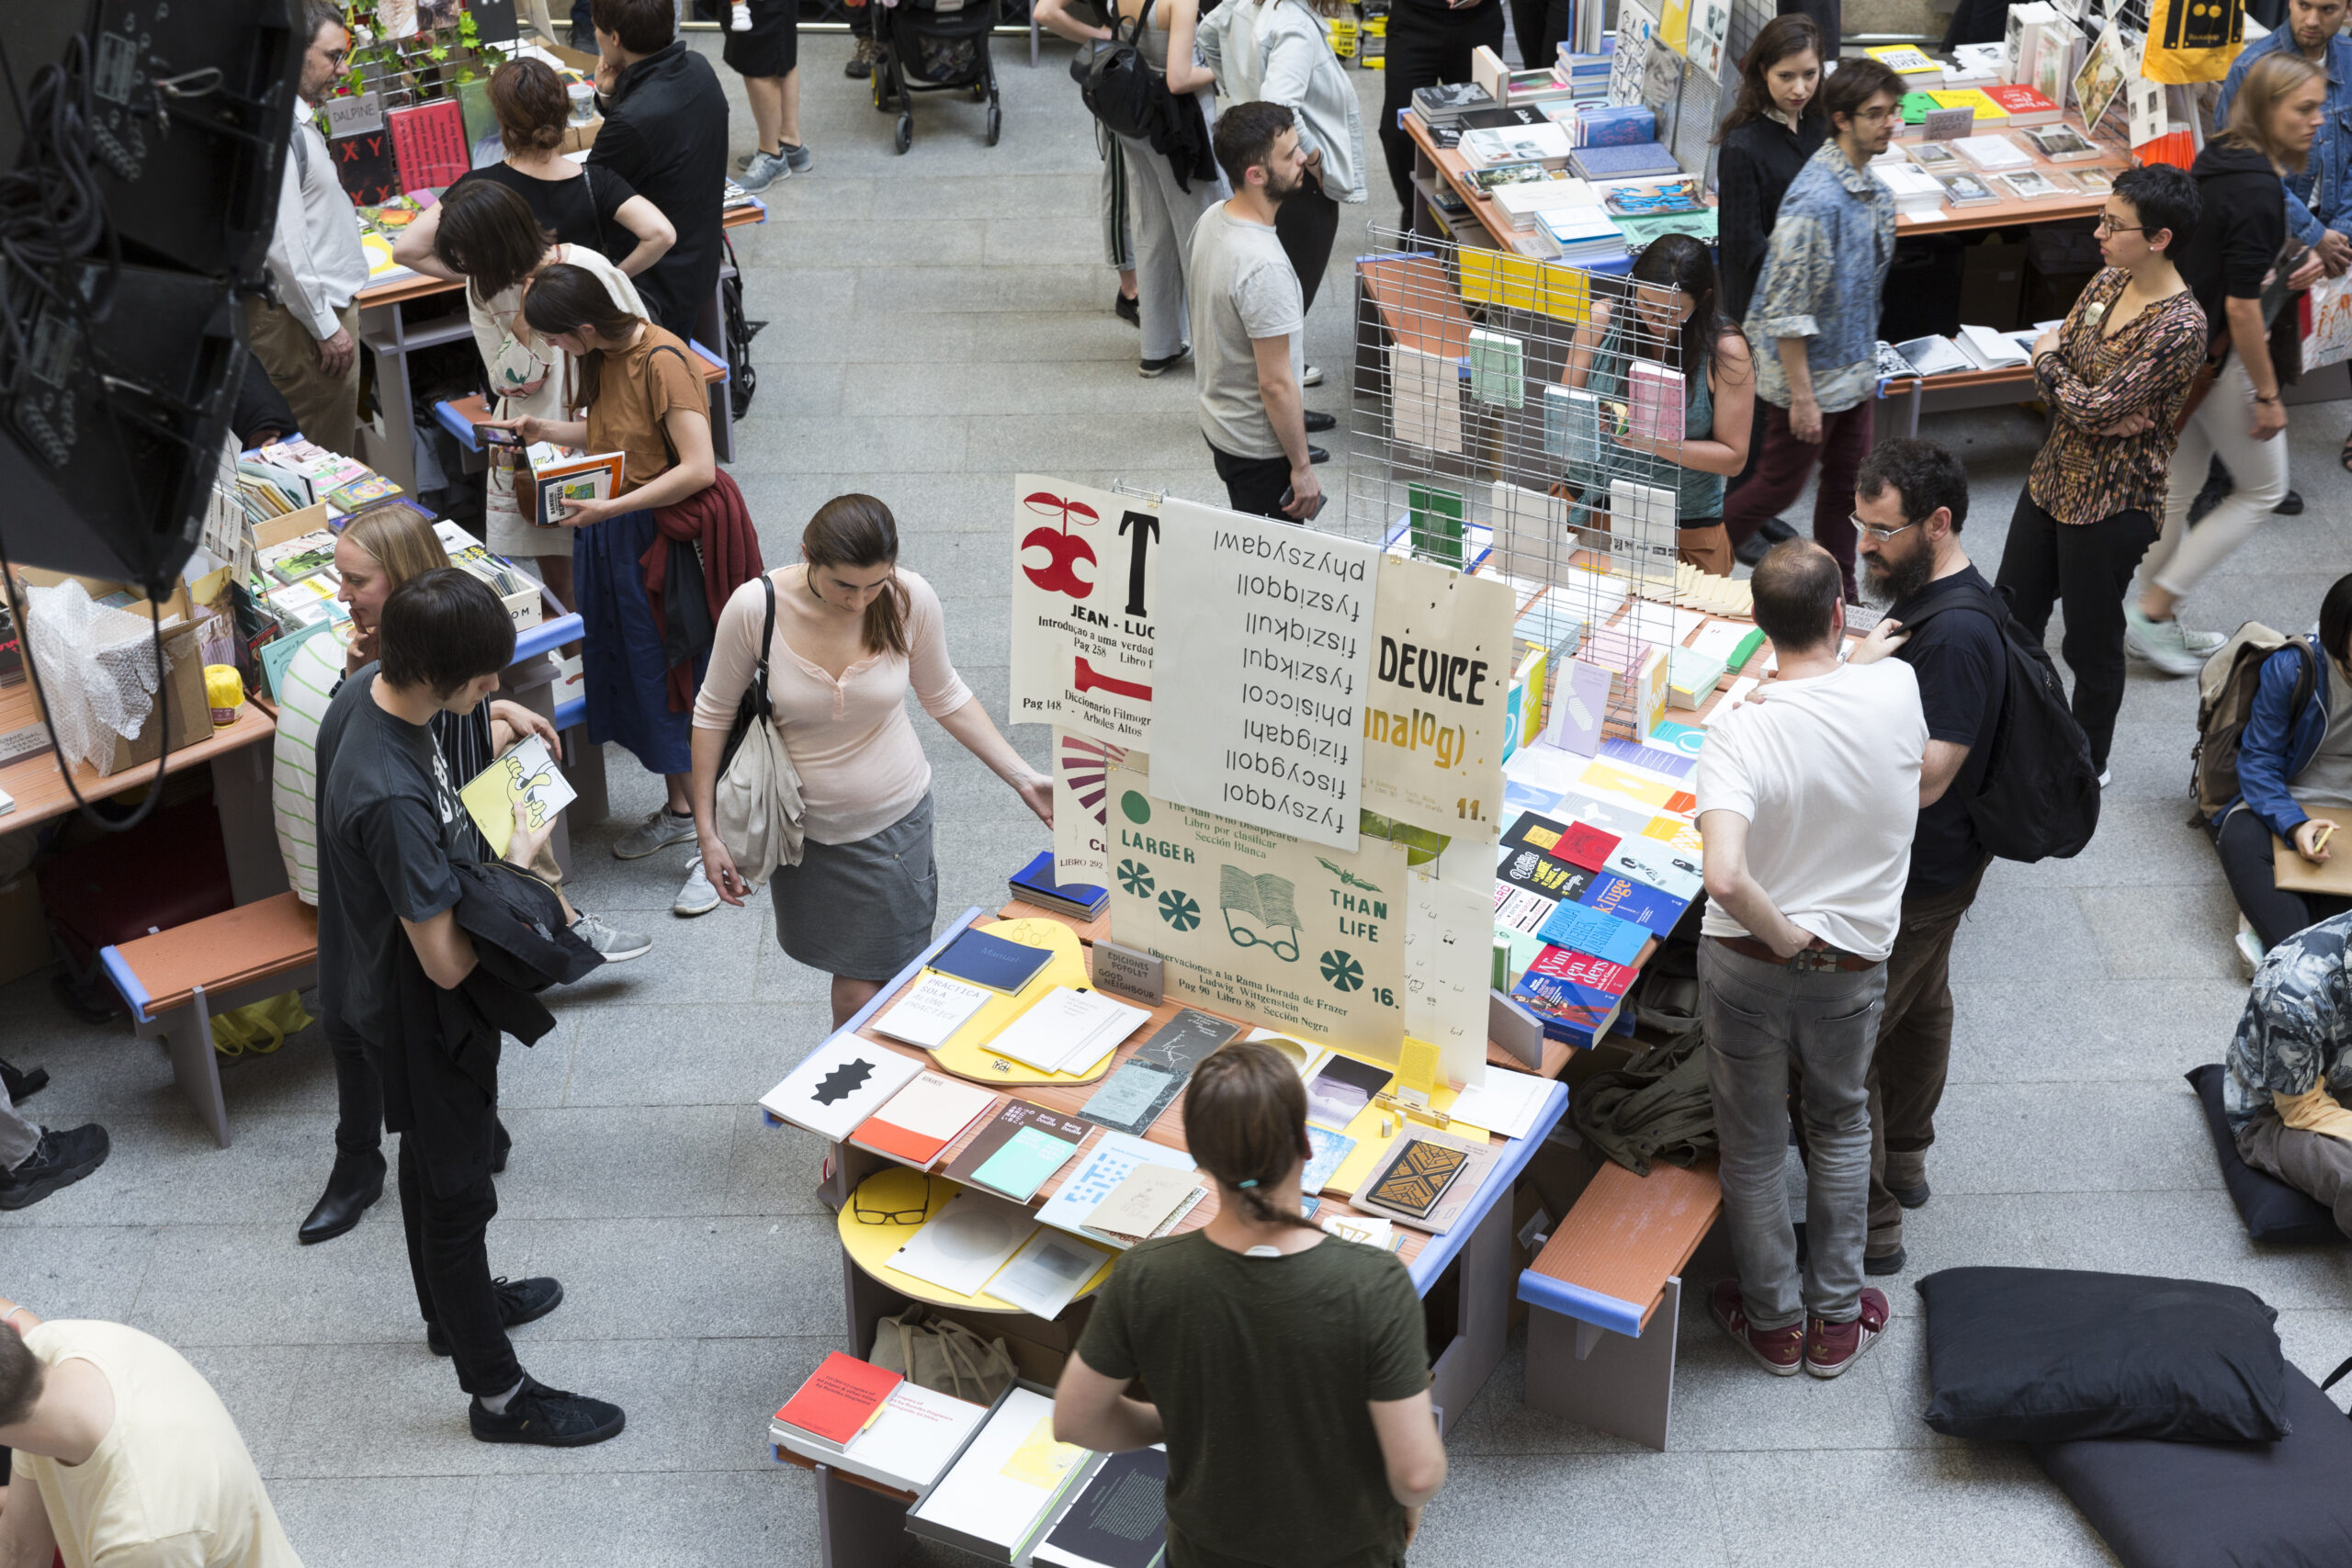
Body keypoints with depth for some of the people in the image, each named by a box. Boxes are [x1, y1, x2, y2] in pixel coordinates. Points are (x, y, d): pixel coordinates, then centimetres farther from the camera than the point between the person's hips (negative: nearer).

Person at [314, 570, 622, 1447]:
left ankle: (453, 1308, 52)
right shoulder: (394, 798, -40)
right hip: (421, 1016, -9)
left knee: (431, 1157, 29)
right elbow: (446, 963, -33)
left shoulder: (367, 690, -12)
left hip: (380, 986, 9)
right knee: (457, 1191, 7)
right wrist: (516, 866, -20)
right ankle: (498, 1394, 25)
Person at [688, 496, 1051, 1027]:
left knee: (863, 994, -5)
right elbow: (713, 713, -4)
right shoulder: (754, 607, -19)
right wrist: (707, 829, -3)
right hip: (803, 826, 1)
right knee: (854, 987, 13)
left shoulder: (911, 600, -16)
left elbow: (944, 697, 1)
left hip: (890, 822, -1)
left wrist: (1023, 778, -3)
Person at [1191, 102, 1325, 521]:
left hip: (1220, 420, 9)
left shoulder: (1212, 219, -3)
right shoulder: (1263, 268, -32)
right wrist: (1302, 467, -16)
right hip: (1259, 447, -9)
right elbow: (1276, 383, -27)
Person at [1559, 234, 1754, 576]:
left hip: (1684, 526, -2)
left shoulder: (1725, 352, -8)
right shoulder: (1601, 319, -2)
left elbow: (1733, 457, -6)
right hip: (1590, 506, 2)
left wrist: (1657, 444, -20)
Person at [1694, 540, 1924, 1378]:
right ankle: (1837, 1319, 36)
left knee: (1753, 1146, 18)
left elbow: (1725, 878, -37)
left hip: (1747, 965, -3)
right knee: (1841, 1123, 27)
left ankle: (1774, 1323, 35)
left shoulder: (1741, 733, -24)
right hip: (1853, 967, 3)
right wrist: (1864, 657, 29)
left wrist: (1783, 935, -18)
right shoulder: (1897, 689, -14)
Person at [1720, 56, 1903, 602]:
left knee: (1847, 484, 15)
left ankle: (1838, 595, 28)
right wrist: (1802, 395, -24)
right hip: (1810, 371, -9)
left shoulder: (1870, 188, 3)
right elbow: (1788, 310, -26)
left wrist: (1867, 362, 20)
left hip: (1853, 368, 9)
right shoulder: (1816, 199, -27)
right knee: (1779, 485, 5)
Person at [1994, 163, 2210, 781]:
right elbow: (2053, 355, -1)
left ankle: (2088, 763, 30)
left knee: (2090, 639, 9)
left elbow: (2092, 408, -26)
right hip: (2053, 476, 8)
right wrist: (2109, 414, -18)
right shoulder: (2109, 280, 0)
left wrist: (2048, 363, -7)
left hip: (2112, 503, -8)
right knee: (2012, 613, 19)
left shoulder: (2180, 327, -25)